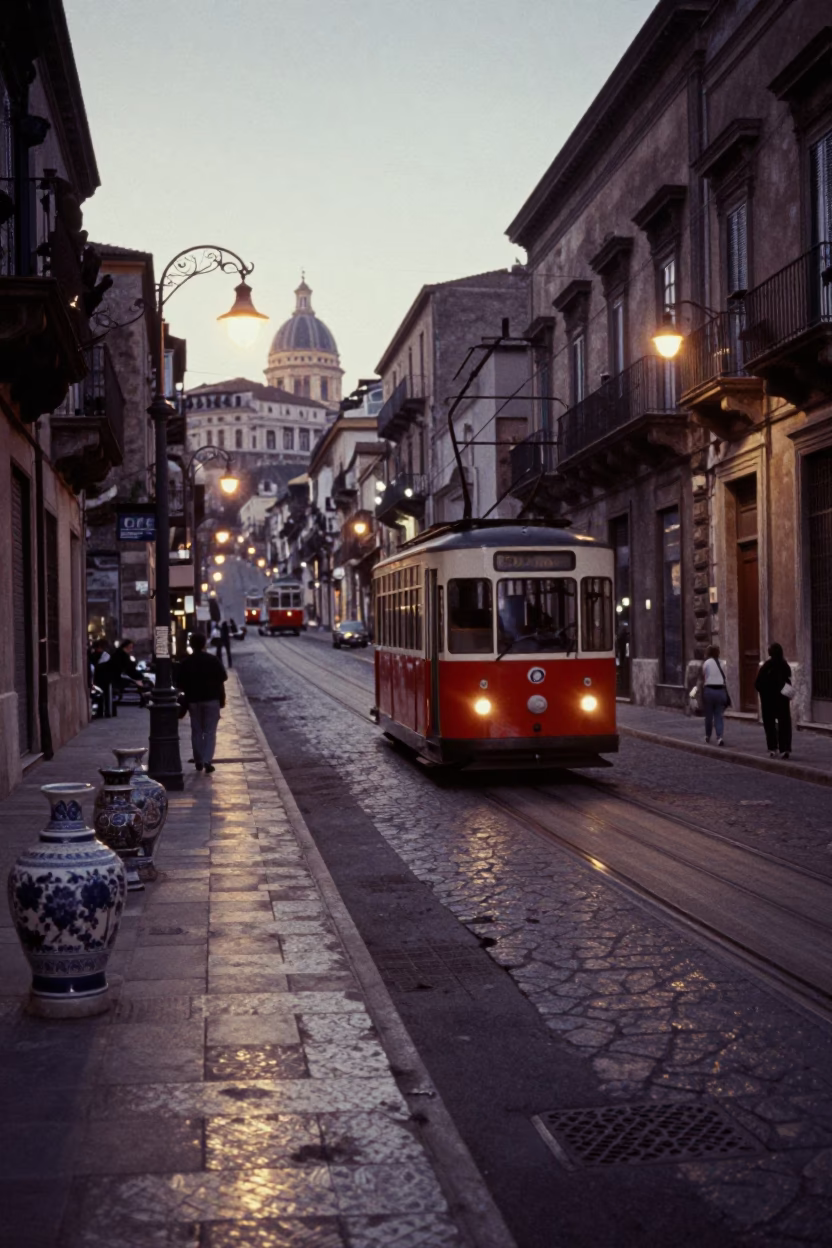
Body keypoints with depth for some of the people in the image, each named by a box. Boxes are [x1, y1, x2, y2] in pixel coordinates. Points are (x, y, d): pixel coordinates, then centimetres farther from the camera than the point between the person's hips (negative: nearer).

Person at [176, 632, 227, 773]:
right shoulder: (213, 660, -4)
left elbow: (180, 684, -1)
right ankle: (207, 760, -10)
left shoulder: (185, 663, -2)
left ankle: (198, 761, 13)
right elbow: (221, 681, -3)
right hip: (212, 699, -1)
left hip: (193, 700, 1)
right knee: (210, 731, 2)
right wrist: (222, 699, 8)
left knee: (196, 731, 11)